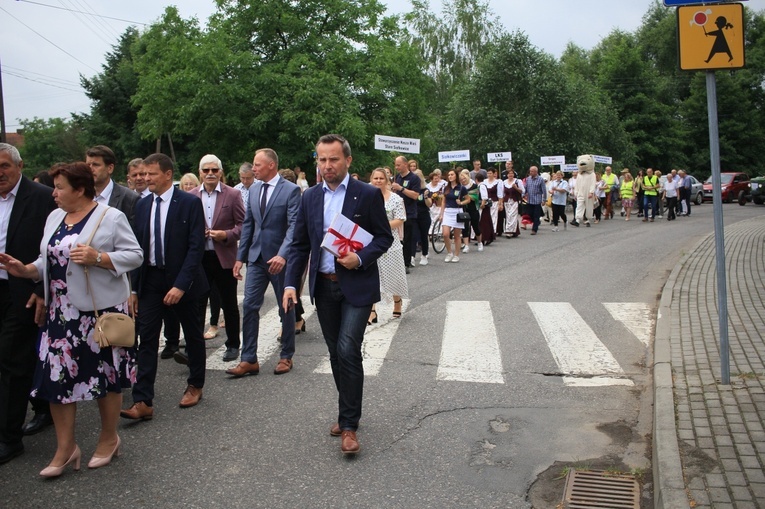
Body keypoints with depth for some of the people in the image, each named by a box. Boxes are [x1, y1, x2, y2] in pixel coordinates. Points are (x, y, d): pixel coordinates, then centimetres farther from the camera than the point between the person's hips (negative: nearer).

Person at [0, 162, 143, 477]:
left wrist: (98, 258, -23)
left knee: (105, 373, 7)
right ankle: (65, 448, 16)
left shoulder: (111, 217, -8)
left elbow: (135, 255, -12)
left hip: (101, 309, -6)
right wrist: (25, 269, -4)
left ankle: (109, 438, 26)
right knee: (56, 375, 4)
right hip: (61, 312, 6)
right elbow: (48, 261, 14)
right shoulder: (54, 218, 12)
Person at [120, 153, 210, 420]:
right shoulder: (142, 205, 4)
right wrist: (134, 288, 3)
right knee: (147, 339, -1)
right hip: (151, 279, 4)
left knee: (193, 336, 12)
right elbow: (138, 247, 7)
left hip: (183, 280, -4)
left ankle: (195, 386, 31)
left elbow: (196, 246, -15)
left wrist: (181, 284, -22)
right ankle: (143, 402, 1)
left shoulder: (189, 203, -10)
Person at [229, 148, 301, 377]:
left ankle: (286, 357, 23)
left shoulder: (291, 190, -10)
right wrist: (240, 257, 8)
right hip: (256, 257, 5)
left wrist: (283, 255, -28)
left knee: (286, 308, 9)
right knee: (249, 307, 2)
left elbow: (294, 226, -17)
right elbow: (248, 225, 12)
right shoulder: (254, 189, 9)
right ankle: (249, 360, 9)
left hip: (280, 259, -5)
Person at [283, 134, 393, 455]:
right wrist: (291, 283, -3)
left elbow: (384, 237, -2)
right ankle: (349, 412, 29)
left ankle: (349, 424, 0)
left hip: (357, 286, -4)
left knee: (348, 351, -12)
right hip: (324, 287, 5)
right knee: (336, 353, 13)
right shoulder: (310, 197, 6)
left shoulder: (368, 194, -5)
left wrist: (361, 258, -19)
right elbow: (299, 244, 7)